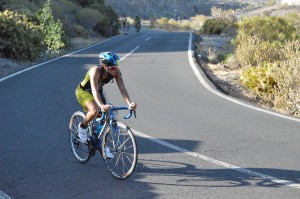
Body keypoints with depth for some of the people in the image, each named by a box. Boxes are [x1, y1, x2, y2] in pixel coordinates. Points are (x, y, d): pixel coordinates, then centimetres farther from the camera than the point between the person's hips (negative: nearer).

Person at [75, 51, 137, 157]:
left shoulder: (116, 72, -22)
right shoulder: (96, 70, -36)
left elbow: (122, 87, -29)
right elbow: (94, 90, -46)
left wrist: (129, 103, -44)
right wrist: (102, 105, -62)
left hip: (98, 92, 6)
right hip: (83, 91, -6)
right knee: (95, 110, -34)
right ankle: (82, 126, -4)